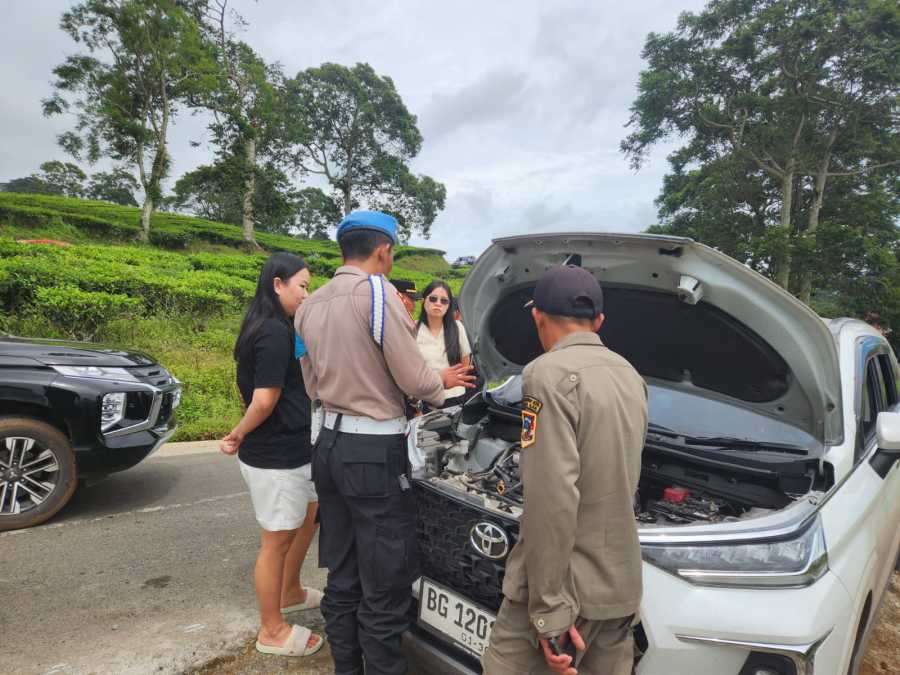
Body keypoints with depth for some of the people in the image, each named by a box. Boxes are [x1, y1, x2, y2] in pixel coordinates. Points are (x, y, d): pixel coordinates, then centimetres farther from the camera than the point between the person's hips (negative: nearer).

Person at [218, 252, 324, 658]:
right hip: (274, 457, -10)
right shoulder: (275, 333, -21)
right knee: (276, 542, 5)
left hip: (290, 451, 10)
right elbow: (265, 400, -25)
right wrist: (237, 436, -10)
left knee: (309, 515, 24)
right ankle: (272, 632, 24)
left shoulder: (269, 328, 11)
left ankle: (290, 593, 44)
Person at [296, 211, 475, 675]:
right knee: (384, 589, 5)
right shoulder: (377, 292, -14)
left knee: (342, 579, 20)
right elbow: (413, 380, -14)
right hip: (374, 452, -8)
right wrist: (442, 383, 8)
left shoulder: (310, 306, 10)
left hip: (329, 444, 8)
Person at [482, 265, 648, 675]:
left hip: (567, 585, -8)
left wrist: (551, 608, -19)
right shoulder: (631, 377, 10)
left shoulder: (550, 374, -17)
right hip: (620, 584, 8)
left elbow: (552, 499, -23)